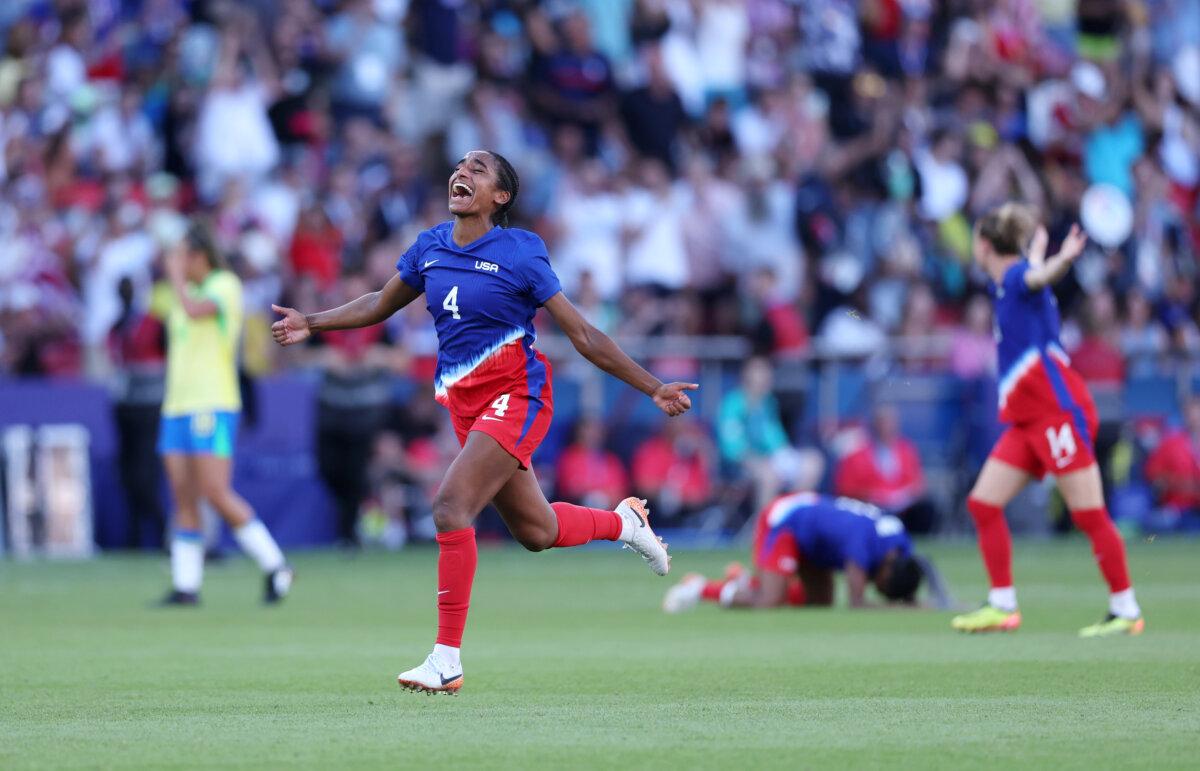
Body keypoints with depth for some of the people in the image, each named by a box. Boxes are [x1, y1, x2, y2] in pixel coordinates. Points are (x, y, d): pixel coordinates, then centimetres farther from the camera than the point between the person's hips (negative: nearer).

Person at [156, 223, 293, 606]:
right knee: (184, 499, 1)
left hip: (212, 405, -8)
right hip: (177, 404, 8)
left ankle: (274, 566, -2)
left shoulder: (225, 285, -7)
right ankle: (185, 585, 0)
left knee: (217, 494, -13)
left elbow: (195, 310, -25)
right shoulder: (185, 292, 18)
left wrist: (177, 276, -12)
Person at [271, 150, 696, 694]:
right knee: (534, 532, 15)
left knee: (451, 507, -22)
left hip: (515, 395, -7)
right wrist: (312, 323, 9)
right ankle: (624, 521, 46)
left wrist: (654, 389, -9)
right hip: (463, 402, 7)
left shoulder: (520, 254, -11)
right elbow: (380, 304, 21)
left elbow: (584, 336, -7)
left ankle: (447, 660, -18)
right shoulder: (430, 247, 5)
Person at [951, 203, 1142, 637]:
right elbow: (1036, 274, 41)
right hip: (1027, 420, 9)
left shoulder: (1017, 276, -10)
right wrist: (1038, 248, 63)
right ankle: (1003, 606, 7)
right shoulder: (1006, 283, 16)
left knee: (1089, 515, -8)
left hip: (1057, 411, -9)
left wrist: (1064, 258, -58)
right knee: (983, 504, 4)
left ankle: (1126, 611, -5)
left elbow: (1039, 276, -35)